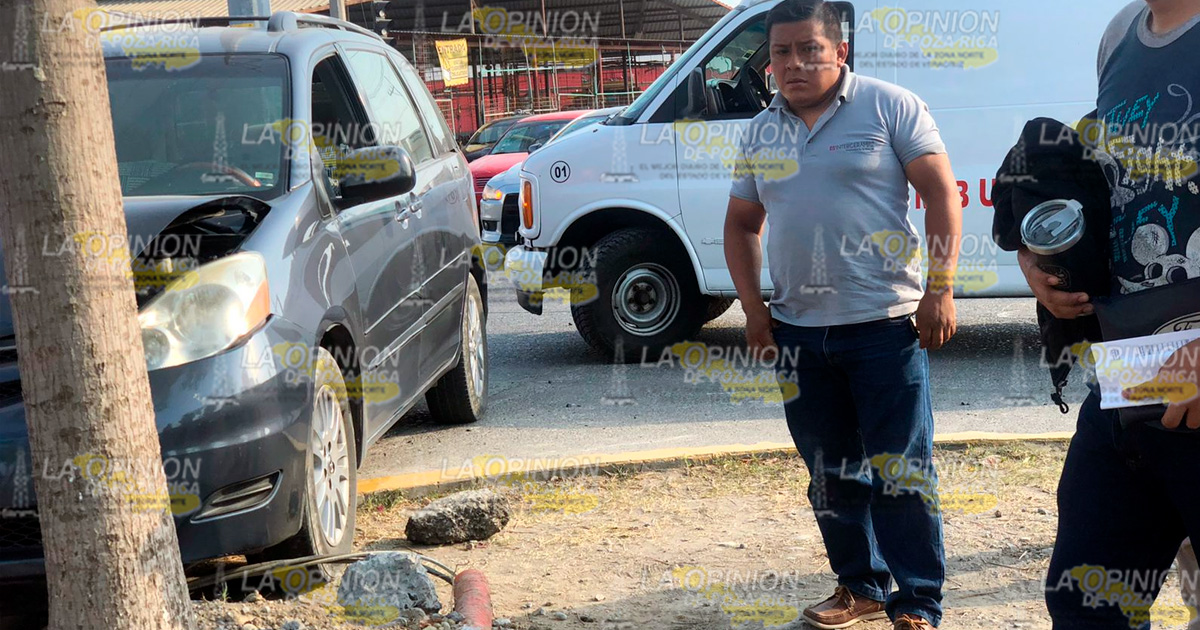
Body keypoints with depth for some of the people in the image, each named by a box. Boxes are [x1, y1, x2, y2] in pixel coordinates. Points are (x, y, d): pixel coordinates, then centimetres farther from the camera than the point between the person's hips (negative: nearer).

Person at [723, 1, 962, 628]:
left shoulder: (888, 106, -3)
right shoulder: (761, 133, 12)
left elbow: (941, 194, -5)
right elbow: (741, 225, 20)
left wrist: (941, 289, -12)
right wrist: (752, 307, 9)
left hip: (884, 323, -5)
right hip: (797, 330, 5)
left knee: (901, 470, -2)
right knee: (831, 473, 14)